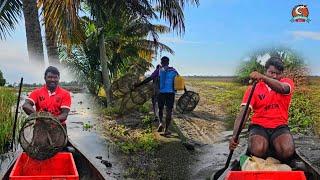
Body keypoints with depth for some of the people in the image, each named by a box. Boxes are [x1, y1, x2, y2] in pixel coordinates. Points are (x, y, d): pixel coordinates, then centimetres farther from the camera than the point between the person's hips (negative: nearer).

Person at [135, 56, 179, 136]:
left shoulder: (159, 70, 2)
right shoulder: (173, 70, 9)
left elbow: (149, 79, -5)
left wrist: (139, 84, -1)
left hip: (161, 93, -1)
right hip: (171, 93, 1)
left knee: (160, 109, 18)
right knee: (169, 111, 5)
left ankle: (160, 123, -5)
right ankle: (166, 130, 5)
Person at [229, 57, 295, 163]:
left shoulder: (287, 83, 8)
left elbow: (282, 88, -21)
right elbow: (243, 113, -7)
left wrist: (263, 78, -40)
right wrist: (235, 135, -23)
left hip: (280, 127, 1)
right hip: (258, 126, -1)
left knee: (288, 150, -29)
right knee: (258, 150, -32)